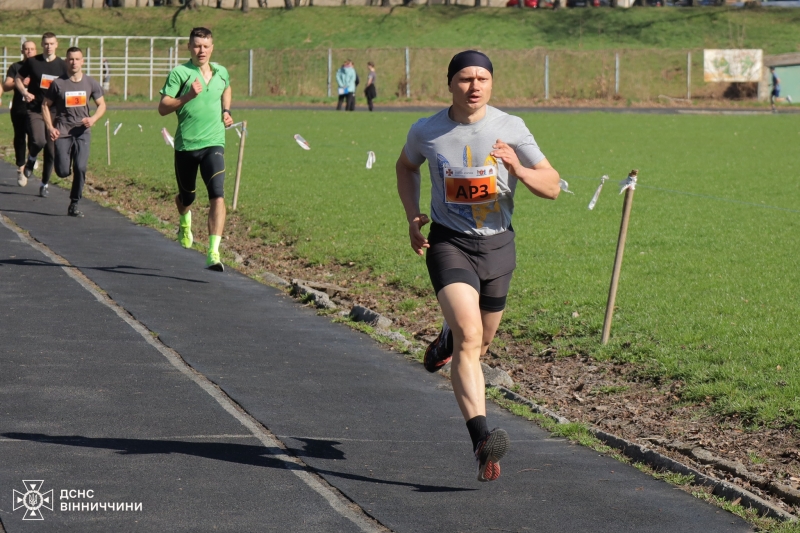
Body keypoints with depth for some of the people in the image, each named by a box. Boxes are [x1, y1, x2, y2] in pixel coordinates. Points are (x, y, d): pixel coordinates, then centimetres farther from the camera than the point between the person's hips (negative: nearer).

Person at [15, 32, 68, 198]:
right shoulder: (32, 62, 1)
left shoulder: (62, 66, 4)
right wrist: (24, 92, -7)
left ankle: (44, 184, 19)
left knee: (51, 152, 3)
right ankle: (31, 159, 8)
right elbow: (17, 78, 11)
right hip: (34, 110, -2)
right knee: (38, 141, -27)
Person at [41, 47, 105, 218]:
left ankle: (74, 205, 1)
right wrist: (50, 127, -8)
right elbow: (45, 105, 5)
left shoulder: (90, 83, 3)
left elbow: (102, 104, 12)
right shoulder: (58, 84, -3)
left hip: (82, 131, 1)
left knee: (80, 168, -13)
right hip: (62, 132, -1)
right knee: (63, 171, -7)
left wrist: (94, 118, -8)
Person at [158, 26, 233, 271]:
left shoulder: (221, 72, 8)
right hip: (186, 144, -1)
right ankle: (185, 223, 54)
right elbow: (162, 108, -9)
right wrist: (188, 96, -21)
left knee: (217, 195, -18)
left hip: (213, 143, 1)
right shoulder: (179, 73, -6)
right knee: (186, 197, 15)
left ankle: (213, 253, -22)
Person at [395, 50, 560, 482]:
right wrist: (413, 216, 3)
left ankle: (447, 340, 57)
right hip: (449, 242, -2)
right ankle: (482, 439, -30)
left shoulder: (511, 129, -7)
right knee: (469, 337, -22)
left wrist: (517, 168, -23)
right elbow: (406, 166, 18)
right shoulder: (426, 132, -5)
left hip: (497, 244, 2)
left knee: (479, 344, 18)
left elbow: (552, 188, -3)